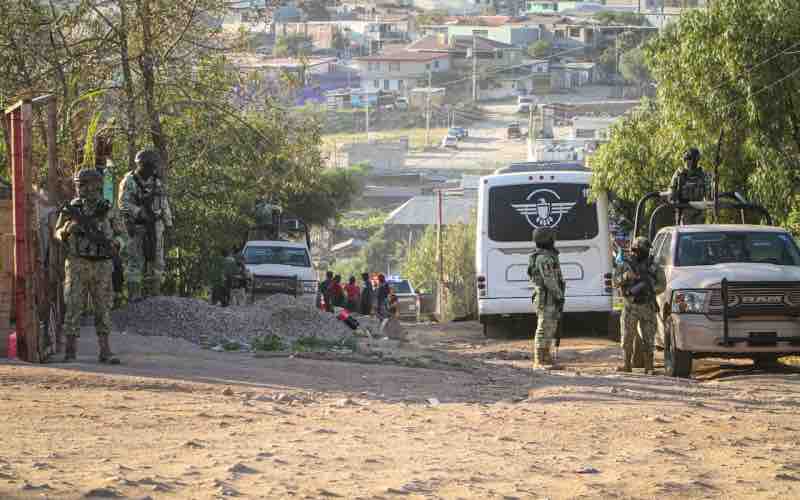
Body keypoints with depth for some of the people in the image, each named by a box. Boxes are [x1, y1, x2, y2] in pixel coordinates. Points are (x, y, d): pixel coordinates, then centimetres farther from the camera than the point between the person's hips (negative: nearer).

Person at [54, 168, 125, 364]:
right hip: (77, 265, -1)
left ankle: (105, 352, 5)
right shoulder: (71, 209, -2)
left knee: (103, 309, 2)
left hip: (102, 267, 2)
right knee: (74, 308, -4)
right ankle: (70, 351, 2)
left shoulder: (108, 210, 1)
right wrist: (68, 228, -16)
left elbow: (119, 236, 8)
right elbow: (59, 234, 7)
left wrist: (114, 244, -15)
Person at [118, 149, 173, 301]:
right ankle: (134, 294, -3)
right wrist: (141, 213, -27)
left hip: (155, 226, 6)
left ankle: (153, 292, 16)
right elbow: (124, 205, -17)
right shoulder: (129, 182, -9)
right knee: (136, 261, -6)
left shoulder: (156, 181, 10)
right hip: (137, 227, -6)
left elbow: (164, 203, 16)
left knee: (156, 260, 8)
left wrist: (168, 223, 14)